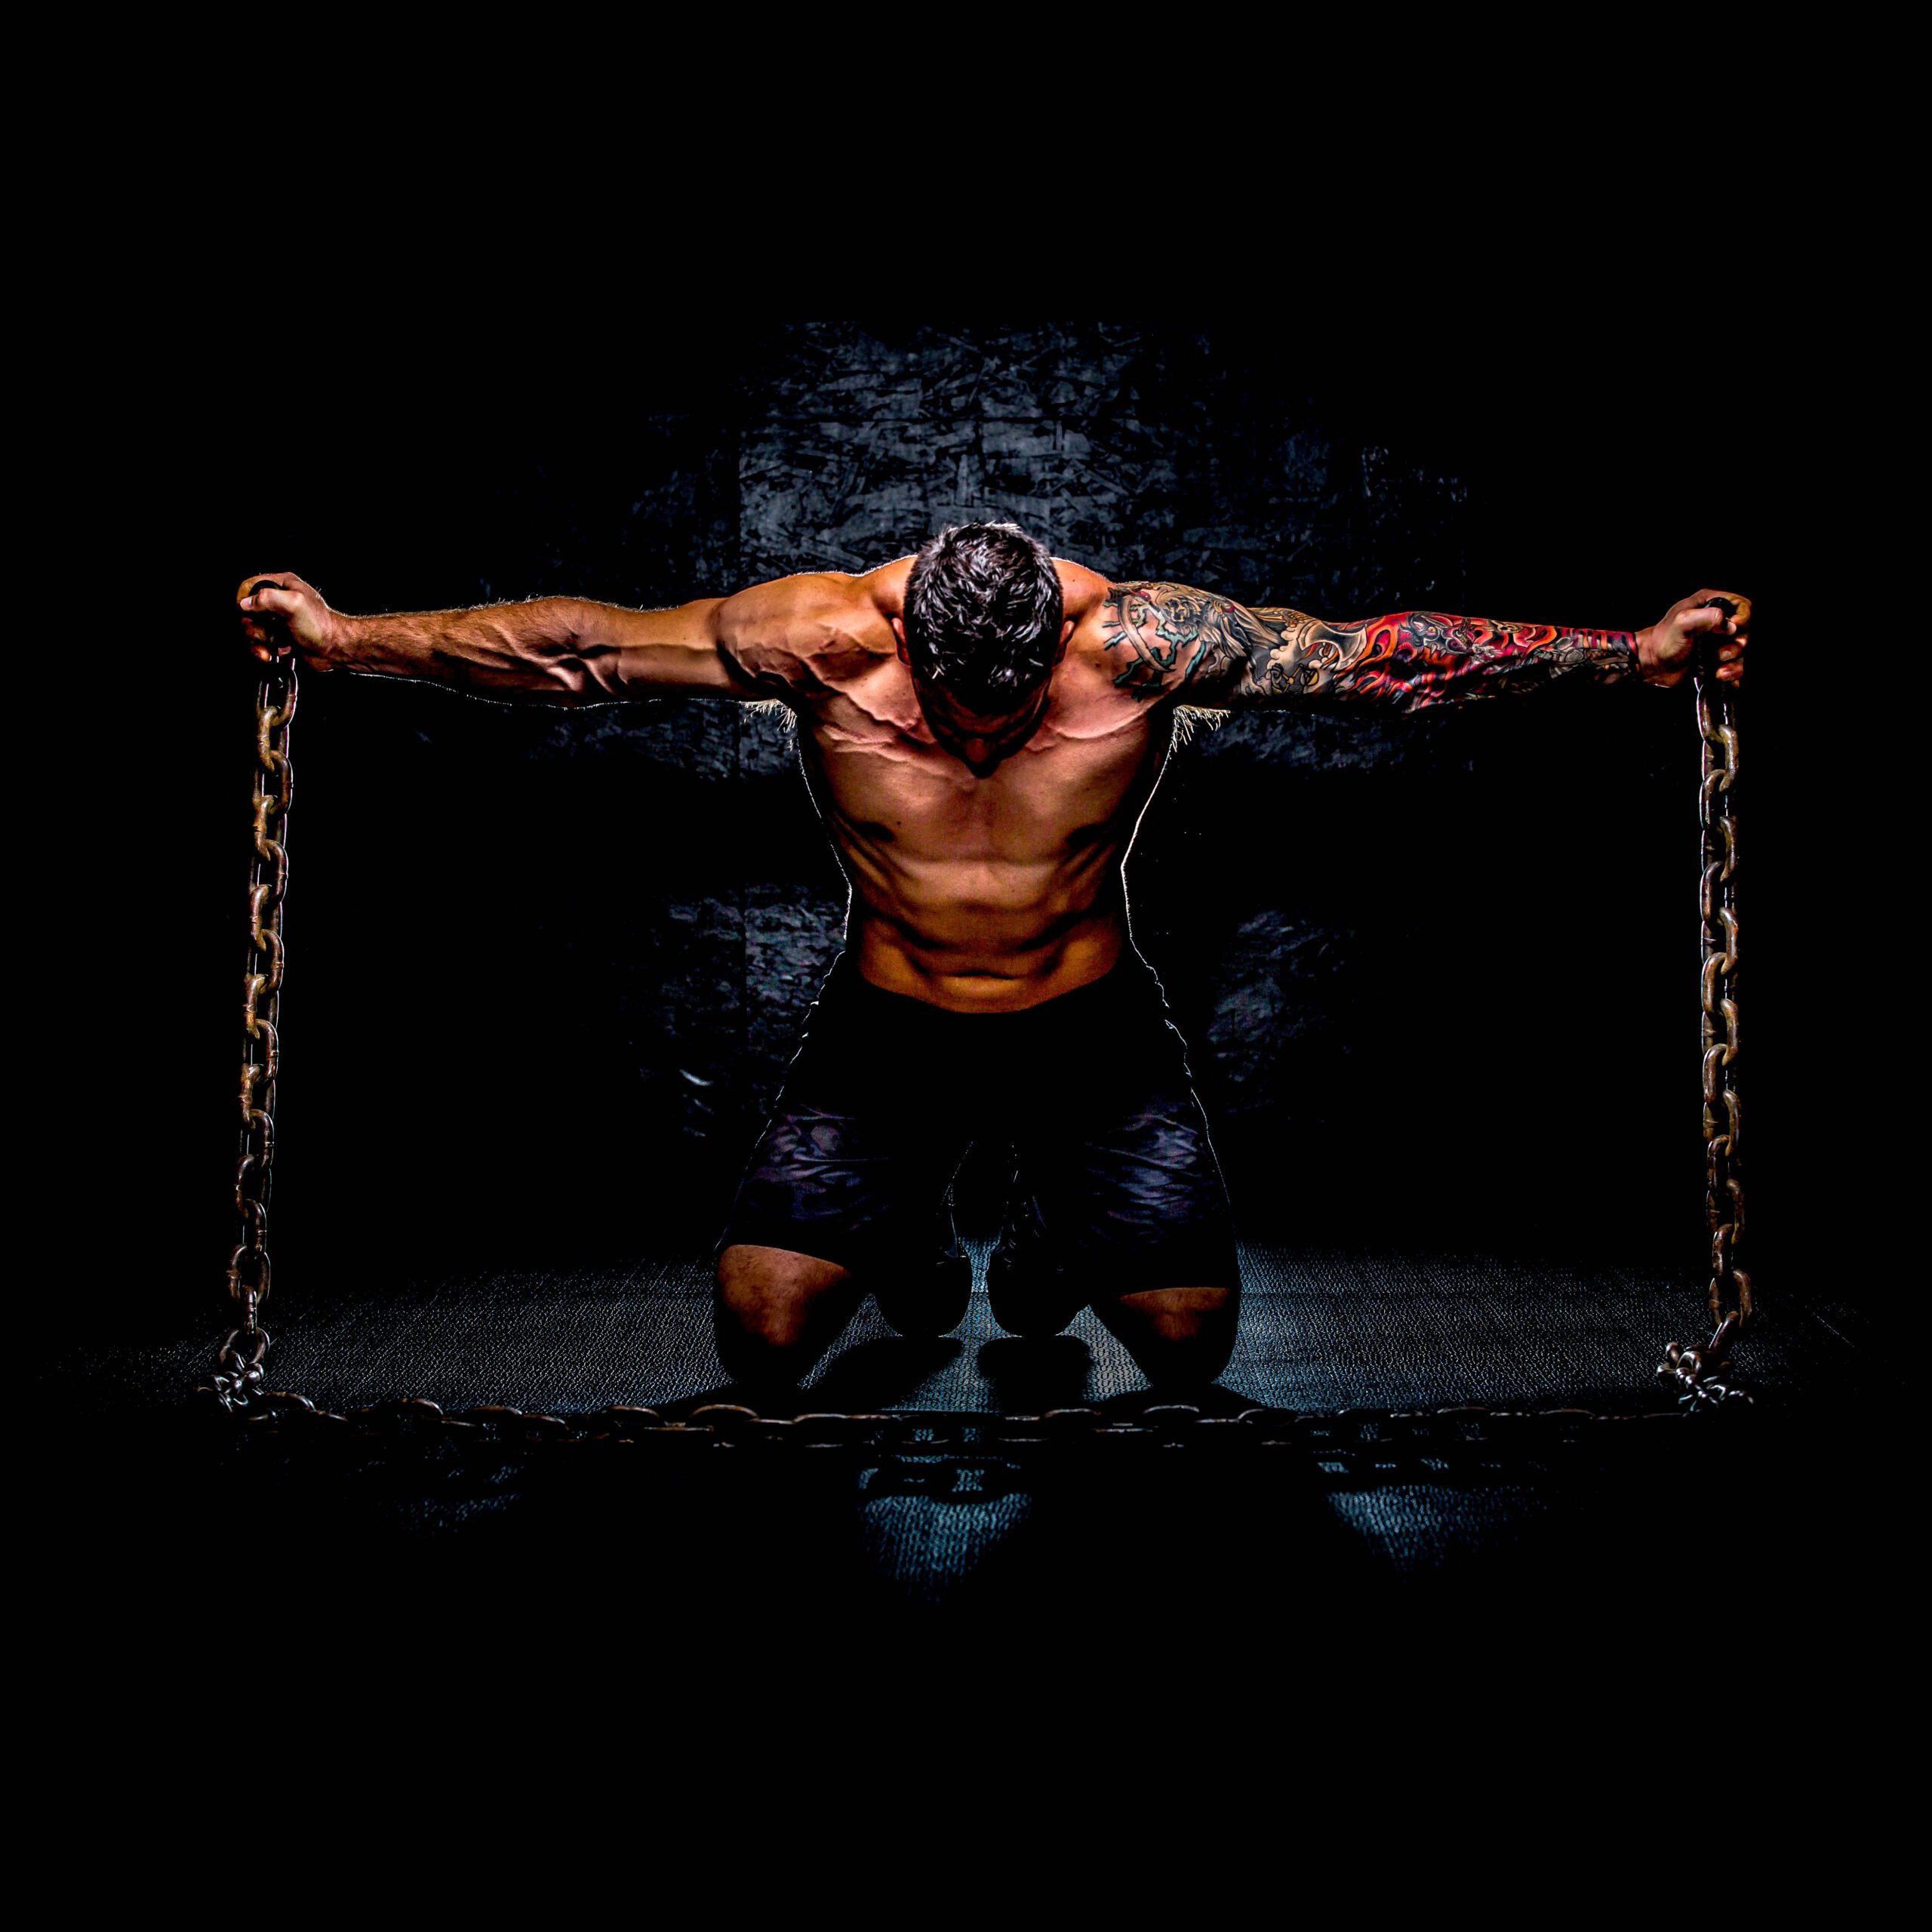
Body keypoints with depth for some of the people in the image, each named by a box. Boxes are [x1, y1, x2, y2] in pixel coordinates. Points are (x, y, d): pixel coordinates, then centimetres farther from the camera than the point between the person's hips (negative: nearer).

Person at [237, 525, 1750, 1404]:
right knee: (764, 1336, -7)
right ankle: (910, 1240, 28)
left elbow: (1378, 656, -16)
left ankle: (1056, 1241, 31)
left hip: (1093, 1024, 0)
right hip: (889, 1027, 0)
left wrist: (1634, 653, -14)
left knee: (1190, 1338, -4)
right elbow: (577, 647, -12)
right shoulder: (819, 636, -19)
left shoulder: (1141, 640, -20)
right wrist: (343, 638, -10)